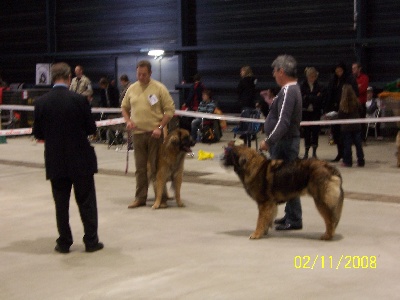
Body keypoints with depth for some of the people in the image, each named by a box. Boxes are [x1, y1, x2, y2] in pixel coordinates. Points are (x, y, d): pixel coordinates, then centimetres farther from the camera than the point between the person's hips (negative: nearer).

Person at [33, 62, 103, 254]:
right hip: (81, 160, -2)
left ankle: (64, 243, 15)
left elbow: (37, 133, 1)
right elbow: (91, 129, -5)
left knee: (61, 203, 10)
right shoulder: (79, 100, -12)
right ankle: (91, 241, 12)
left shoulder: (41, 102, -5)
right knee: (86, 202, 8)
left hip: (55, 161, 2)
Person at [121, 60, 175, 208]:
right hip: (137, 133, 4)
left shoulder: (159, 88, -5)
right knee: (140, 168, 10)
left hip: (154, 133, -4)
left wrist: (160, 127, -13)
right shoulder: (132, 89, 8)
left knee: (156, 168, 1)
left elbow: (170, 110, -5)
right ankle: (140, 198, 18)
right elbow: (124, 107, 20)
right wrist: (128, 121, 1)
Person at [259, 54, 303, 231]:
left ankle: (294, 220, 1)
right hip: (285, 142, 11)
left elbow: (283, 122, -25)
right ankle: (290, 215, 26)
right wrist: (271, 101, 16)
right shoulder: (292, 89, 14)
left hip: (285, 143, -11)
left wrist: (268, 141, -23)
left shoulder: (288, 92, -18)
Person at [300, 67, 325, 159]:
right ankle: (306, 152, 12)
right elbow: (303, 98, -8)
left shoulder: (319, 87, 3)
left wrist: (308, 98, -14)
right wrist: (315, 98, -13)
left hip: (316, 112, 0)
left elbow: (320, 99, -6)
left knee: (315, 131, -1)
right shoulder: (302, 86, 1)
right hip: (306, 112, 0)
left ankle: (314, 152, 7)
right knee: (306, 131, 4)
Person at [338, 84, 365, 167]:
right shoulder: (357, 102, -5)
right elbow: (360, 111, 8)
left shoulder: (343, 103, -13)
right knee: (358, 144, 8)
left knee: (347, 145, 5)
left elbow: (339, 116, -9)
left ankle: (347, 161, 8)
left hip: (346, 127, -3)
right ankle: (361, 161, 11)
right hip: (356, 126, 3)